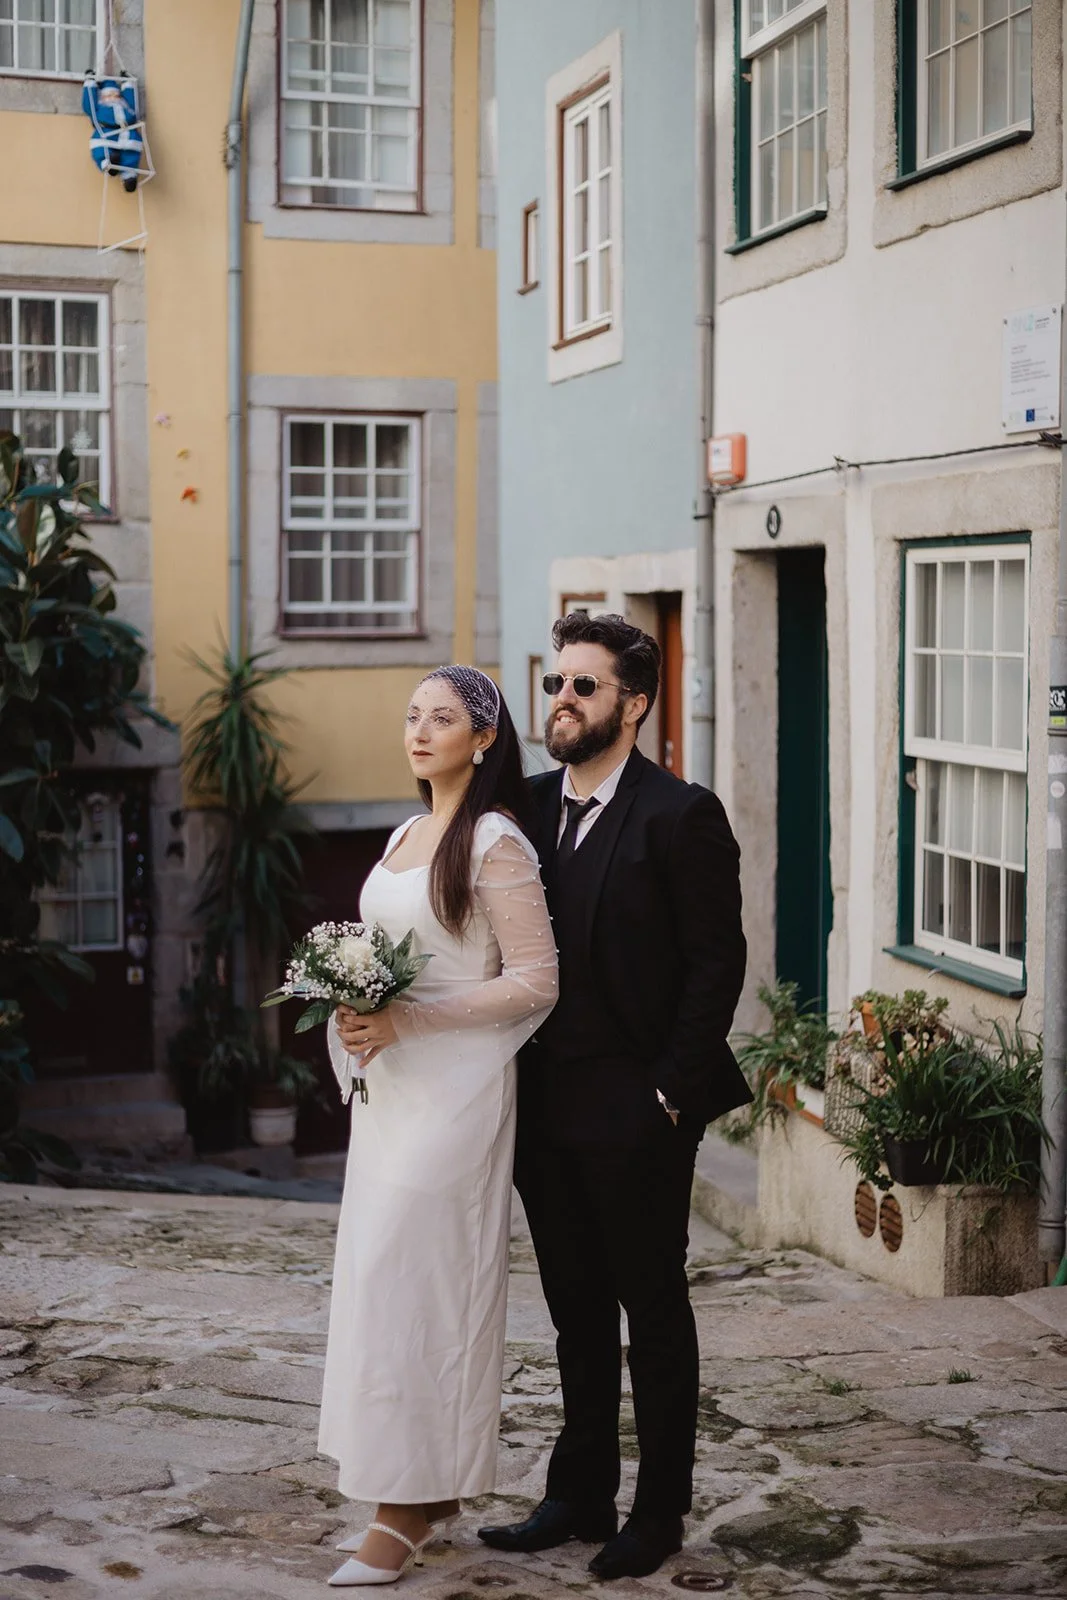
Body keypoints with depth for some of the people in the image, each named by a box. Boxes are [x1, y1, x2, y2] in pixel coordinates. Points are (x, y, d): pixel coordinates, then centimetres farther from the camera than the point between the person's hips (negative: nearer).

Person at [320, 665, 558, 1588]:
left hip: (457, 1085, -9)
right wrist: (358, 1008, 3)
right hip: (391, 1082, 9)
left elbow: (536, 983, -15)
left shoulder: (496, 843, -11)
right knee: (380, 1268, 9)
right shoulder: (406, 837, 15)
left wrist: (405, 1021, -19)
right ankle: (434, 1484, 20)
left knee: (410, 1275, -7)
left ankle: (410, 1508, 2)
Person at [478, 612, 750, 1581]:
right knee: (577, 1312, 16)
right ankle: (581, 1496, 28)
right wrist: (510, 1084, 4)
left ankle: (659, 1511, 21)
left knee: (654, 1312, 8)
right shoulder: (528, 807, 9)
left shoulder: (681, 816, -10)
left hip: (637, 1117, -6)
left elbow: (717, 963, -11)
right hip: (546, 1111, 6)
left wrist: (670, 1094, -13)